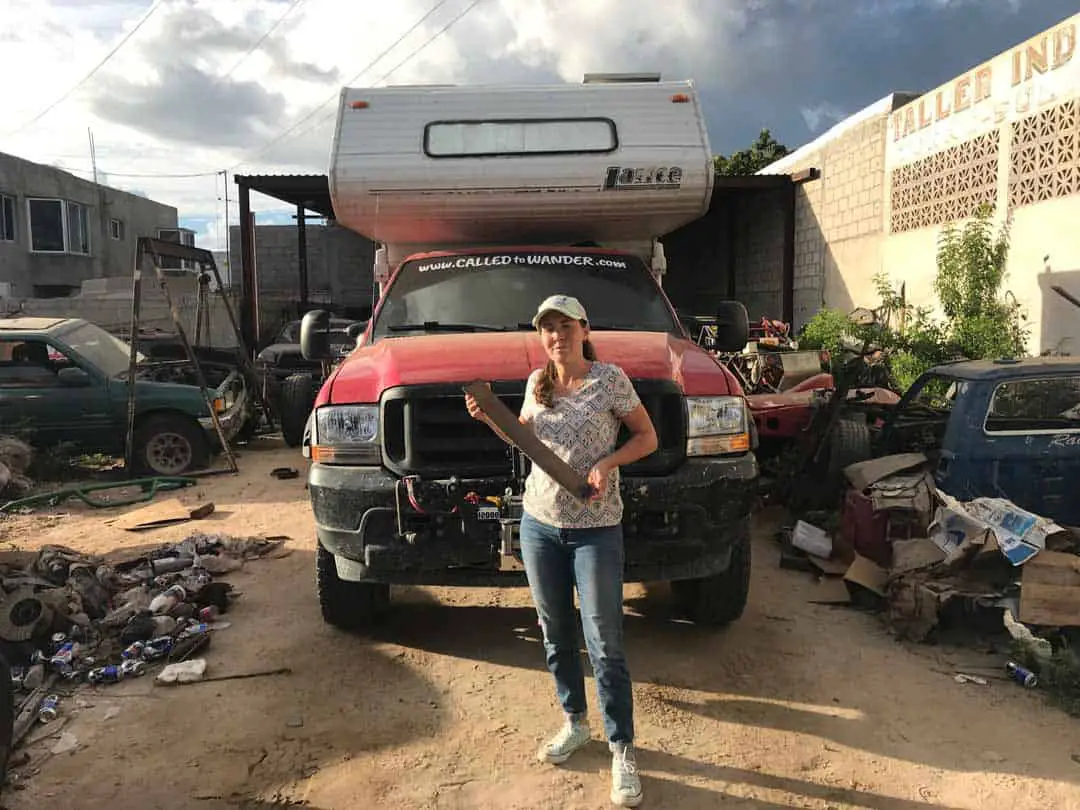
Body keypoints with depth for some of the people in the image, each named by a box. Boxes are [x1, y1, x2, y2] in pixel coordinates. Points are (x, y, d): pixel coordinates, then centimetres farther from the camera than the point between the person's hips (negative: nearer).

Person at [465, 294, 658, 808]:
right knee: (555, 634, 15)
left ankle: (622, 750, 12)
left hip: (596, 528, -5)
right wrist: (490, 418, 1)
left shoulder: (609, 379, -8)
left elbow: (647, 437, -2)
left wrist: (608, 462, -18)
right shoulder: (536, 383, 6)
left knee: (604, 644, -2)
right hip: (539, 524, 5)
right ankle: (574, 723, 34)